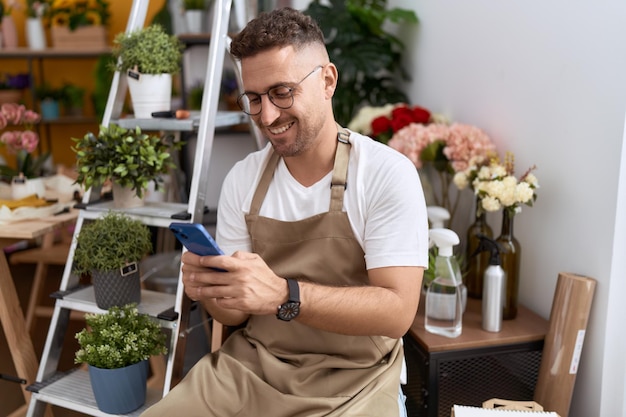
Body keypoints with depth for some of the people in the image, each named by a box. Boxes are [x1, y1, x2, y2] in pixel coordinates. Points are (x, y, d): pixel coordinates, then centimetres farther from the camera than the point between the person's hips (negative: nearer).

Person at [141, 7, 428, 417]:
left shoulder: (387, 174, -11)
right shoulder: (242, 178, 2)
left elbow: (397, 311, -17)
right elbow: (238, 312, 7)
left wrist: (283, 295, -30)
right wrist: (211, 289, -16)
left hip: (351, 382, -3)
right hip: (249, 367, 4)